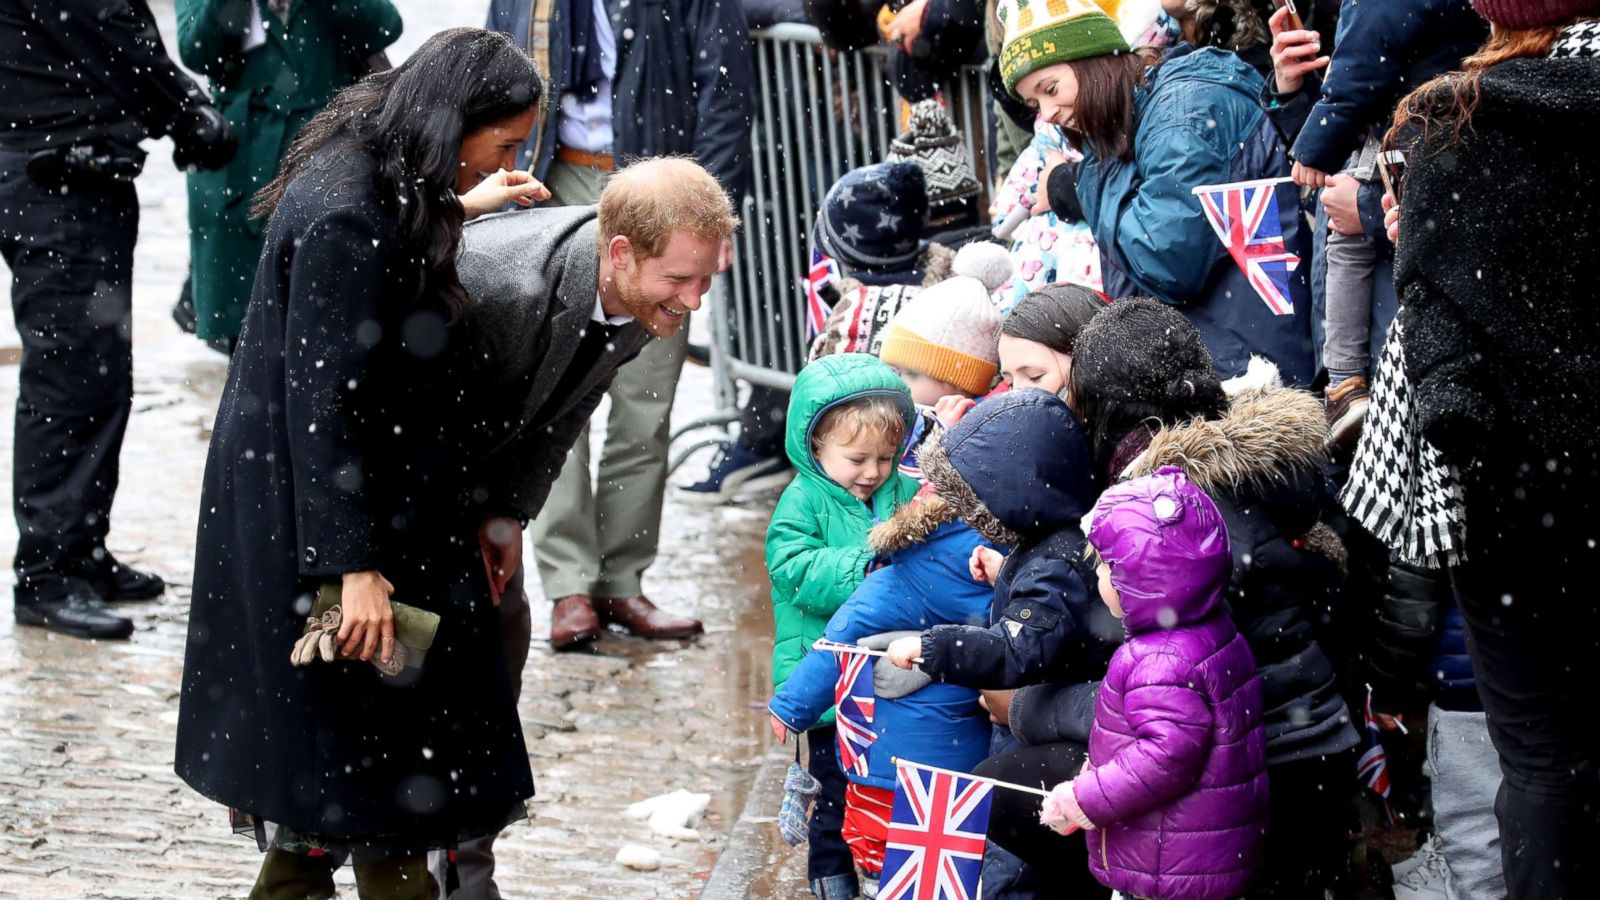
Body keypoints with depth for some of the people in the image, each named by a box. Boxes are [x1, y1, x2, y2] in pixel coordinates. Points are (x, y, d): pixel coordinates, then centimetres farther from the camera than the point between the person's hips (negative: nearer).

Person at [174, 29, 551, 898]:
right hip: (320, 502, -10)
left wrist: (458, 207, 38)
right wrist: (353, 565, -26)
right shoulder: (346, 220, -27)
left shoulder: (372, 177, 2)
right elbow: (323, 400, -27)